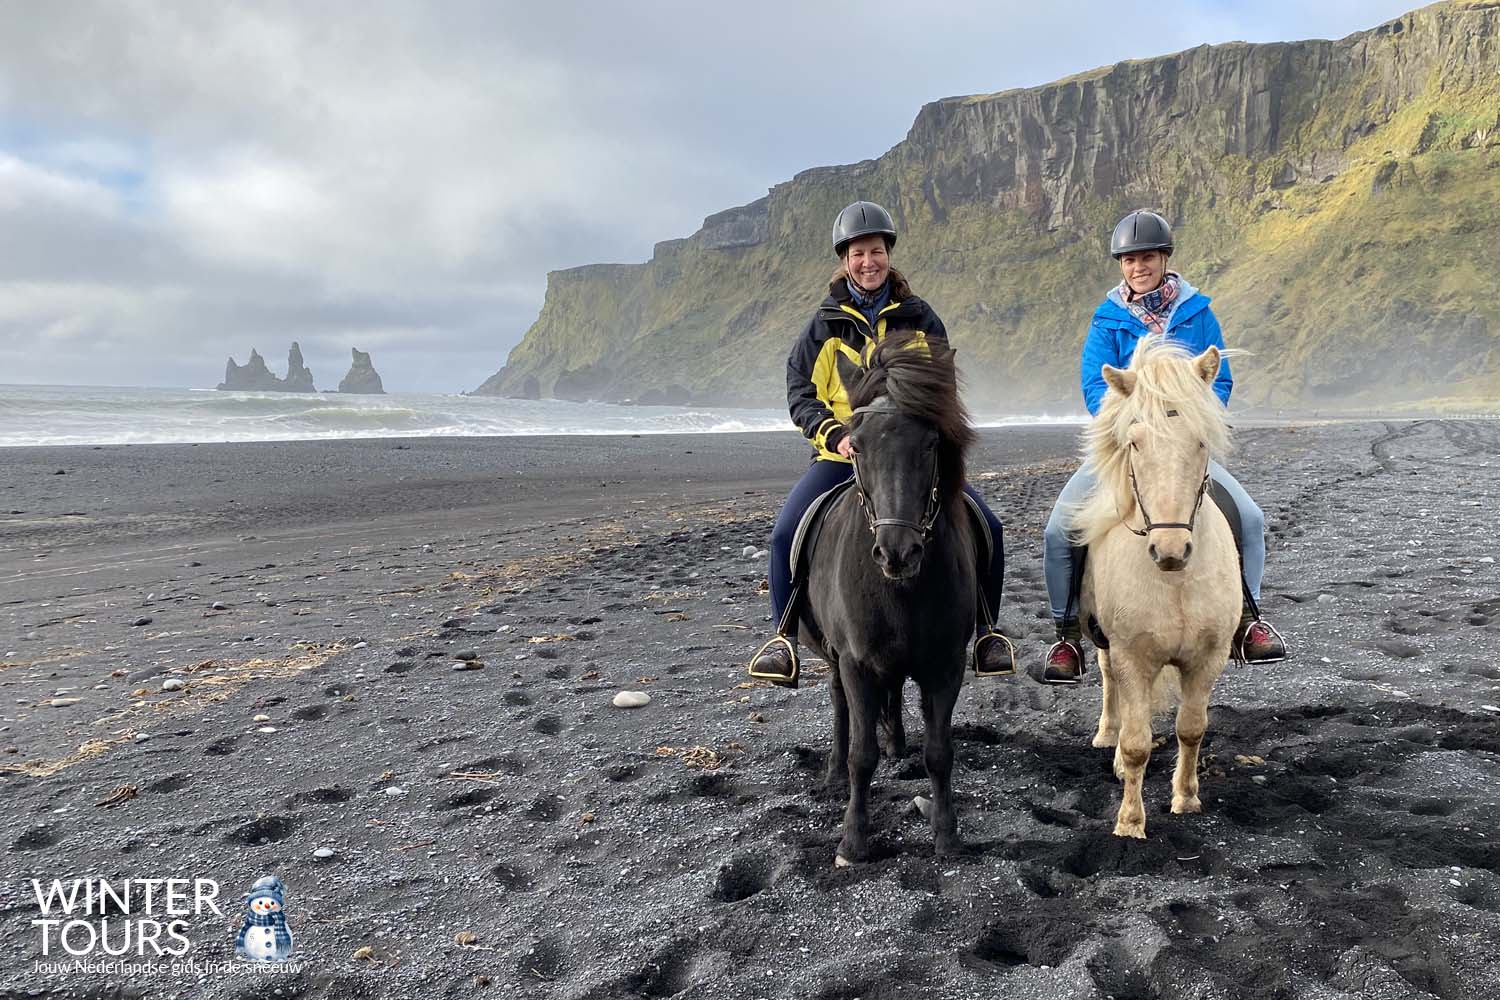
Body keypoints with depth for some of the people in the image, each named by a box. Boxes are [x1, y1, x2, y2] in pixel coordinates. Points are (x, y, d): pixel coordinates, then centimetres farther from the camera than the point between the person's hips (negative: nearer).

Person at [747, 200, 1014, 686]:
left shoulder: (919, 318, 9)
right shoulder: (826, 324, 7)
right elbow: (799, 392, 4)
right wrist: (837, 434, -13)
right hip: (842, 454, -1)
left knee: (987, 527, -13)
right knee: (786, 533, -21)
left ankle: (987, 632, 8)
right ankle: (785, 636, -2)